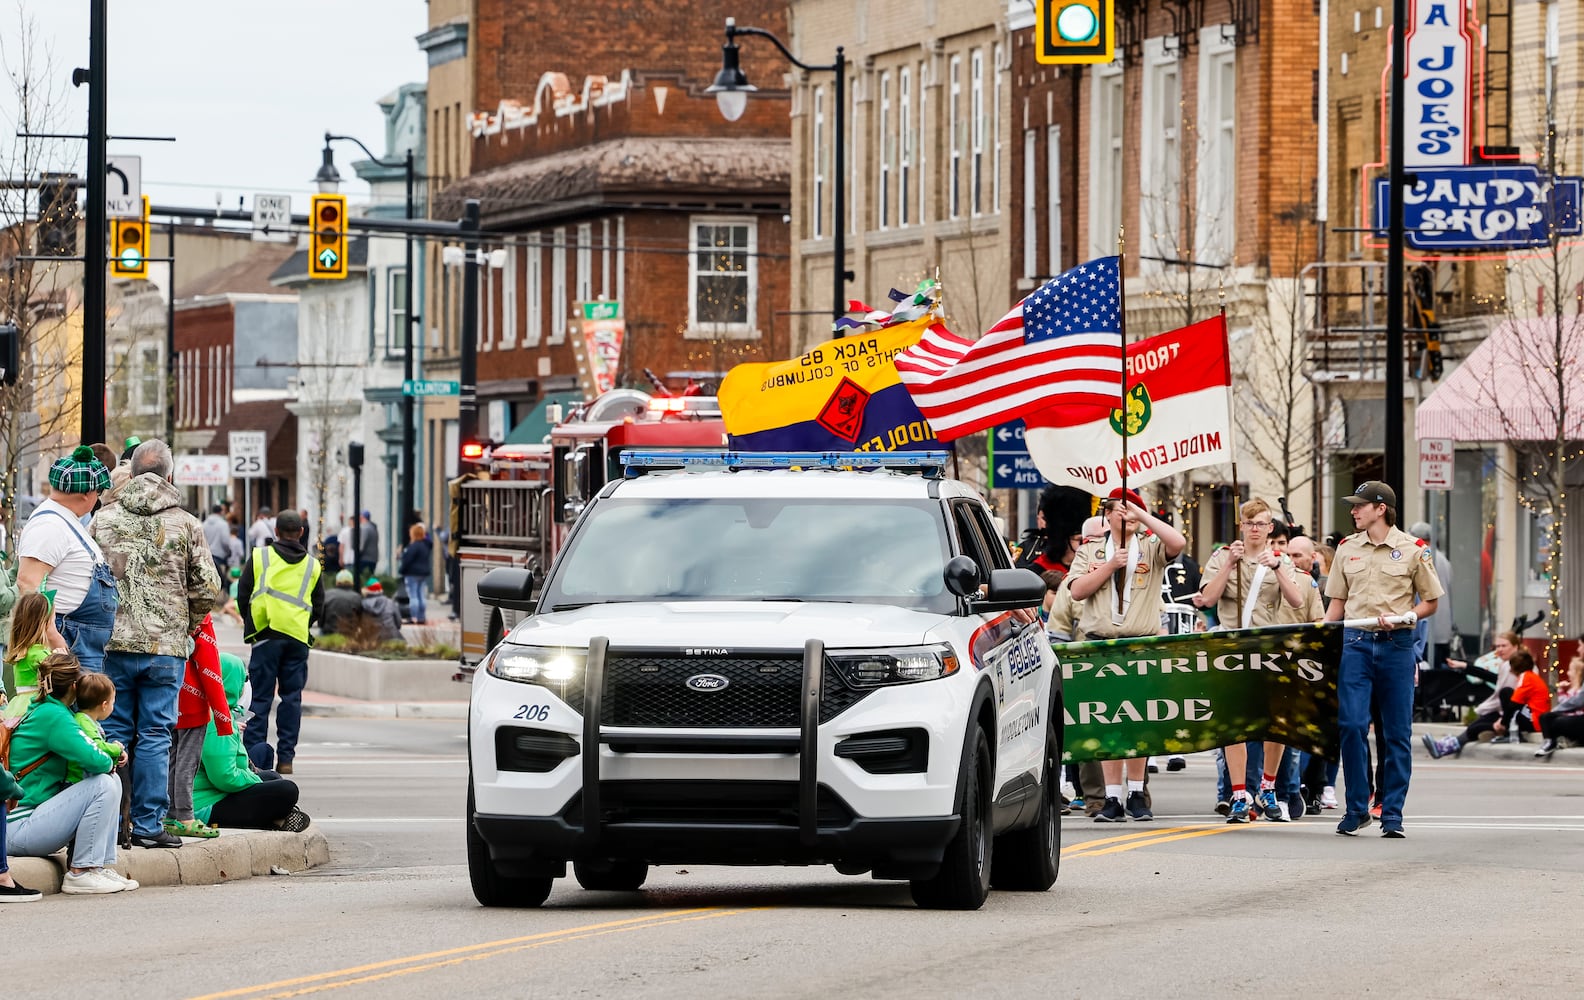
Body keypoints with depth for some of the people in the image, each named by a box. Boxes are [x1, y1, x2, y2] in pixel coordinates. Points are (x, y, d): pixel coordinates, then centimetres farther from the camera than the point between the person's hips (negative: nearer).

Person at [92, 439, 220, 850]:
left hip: (112, 645, 2)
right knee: (154, 736, 3)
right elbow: (207, 587, -3)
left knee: (113, 732, 7)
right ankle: (148, 825, 3)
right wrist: (187, 624, 14)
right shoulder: (185, 524, -2)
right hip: (166, 646, -2)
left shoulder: (104, 519, 3)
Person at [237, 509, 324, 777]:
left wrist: (251, 624, 19)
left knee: (260, 697, 0)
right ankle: (286, 757, 5)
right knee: (292, 697, 7)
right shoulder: (312, 566, 11)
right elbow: (318, 607, 13)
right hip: (298, 638, 2)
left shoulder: (260, 557, 4)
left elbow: (242, 595, 6)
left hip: (267, 635, -2)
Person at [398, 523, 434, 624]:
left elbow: (407, 560, -17)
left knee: (413, 597, -6)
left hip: (413, 574, -9)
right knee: (420, 596, 12)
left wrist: (401, 570, -8)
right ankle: (422, 617, 14)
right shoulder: (427, 546, 9)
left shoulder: (415, 546, -18)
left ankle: (413, 617, -9)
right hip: (424, 574, 9)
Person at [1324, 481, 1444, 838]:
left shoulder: (1412, 549, 1)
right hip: (1355, 643, 2)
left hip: (1397, 644, -2)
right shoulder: (1347, 548, 11)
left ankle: (1392, 815, 7)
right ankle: (1356, 809, 4)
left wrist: (1402, 617, -13)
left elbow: (1430, 602, 5)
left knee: (1397, 733, 1)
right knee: (1351, 726, -7)